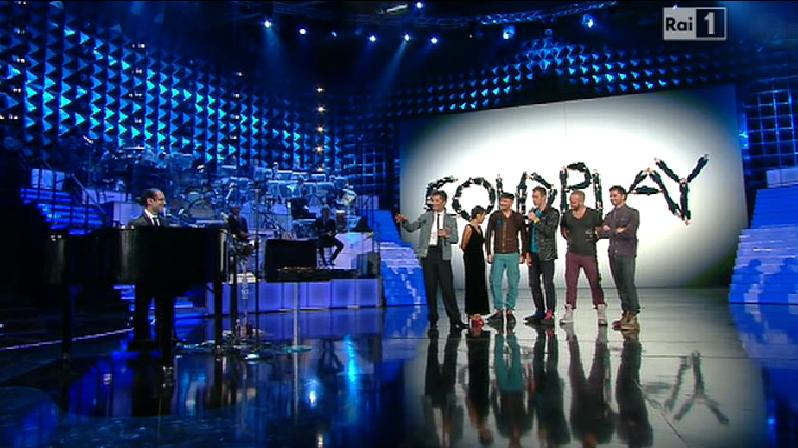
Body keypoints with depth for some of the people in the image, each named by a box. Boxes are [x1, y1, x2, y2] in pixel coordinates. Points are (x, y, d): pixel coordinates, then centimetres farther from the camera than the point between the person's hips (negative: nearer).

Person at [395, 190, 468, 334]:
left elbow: (456, 239, 6)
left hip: (443, 256, 0)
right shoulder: (426, 216, 10)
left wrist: (447, 235, -15)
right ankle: (433, 322, 11)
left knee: (448, 288, -2)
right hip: (428, 254, 0)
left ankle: (455, 321, 6)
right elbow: (412, 227, 0)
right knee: (430, 289, 2)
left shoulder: (451, 220, 12)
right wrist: (404, 222, -20)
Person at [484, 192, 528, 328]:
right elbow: (488, 235, 4)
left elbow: (524, 236, 7)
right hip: (497, 255, 0)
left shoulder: (518, 217, 1)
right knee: (495, 282, -3)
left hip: (513, 255, 0)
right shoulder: (494, 216, 2)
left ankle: (509, 310, 14)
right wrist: (489, 253, -2)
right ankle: (498, 310, 9)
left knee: (513, 284, 2)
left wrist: (523, 254, 4)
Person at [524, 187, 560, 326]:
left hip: (546, 255, -7)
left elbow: (549, 231, -17)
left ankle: (550, 314, 1)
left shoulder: (552, 213, -4)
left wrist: (536, 220, -16)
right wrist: (528, 252, 11)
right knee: (534, 284, 9)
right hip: (533, 254, 7)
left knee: (548, 284, -5)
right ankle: (540, 311, 20)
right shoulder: (533, 213, 15)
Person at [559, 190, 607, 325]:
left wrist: (593, 240, -4)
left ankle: (601, 314, 9)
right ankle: (569, 313, 12)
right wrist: (569, 239, 9)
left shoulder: (593, 214, -4)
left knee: (595, 283, 0)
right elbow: (563, 229, 21)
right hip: (572, 254, 3)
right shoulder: (567, 215, 6)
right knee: (570, 283, 5)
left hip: (589, 254, -3)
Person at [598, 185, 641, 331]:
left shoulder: (632, 213, 1)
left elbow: (630, 232, -12)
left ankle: (633, 316, -8)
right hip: (613, 254, 6)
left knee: (629, 284, -11)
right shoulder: (609, 215, 17)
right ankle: (626, 314, 12)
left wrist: (611, 231, -3)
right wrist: (618, 231, -6)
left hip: (627, 254, -5)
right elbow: (601, 233, 7)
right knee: (620, 286, 6)